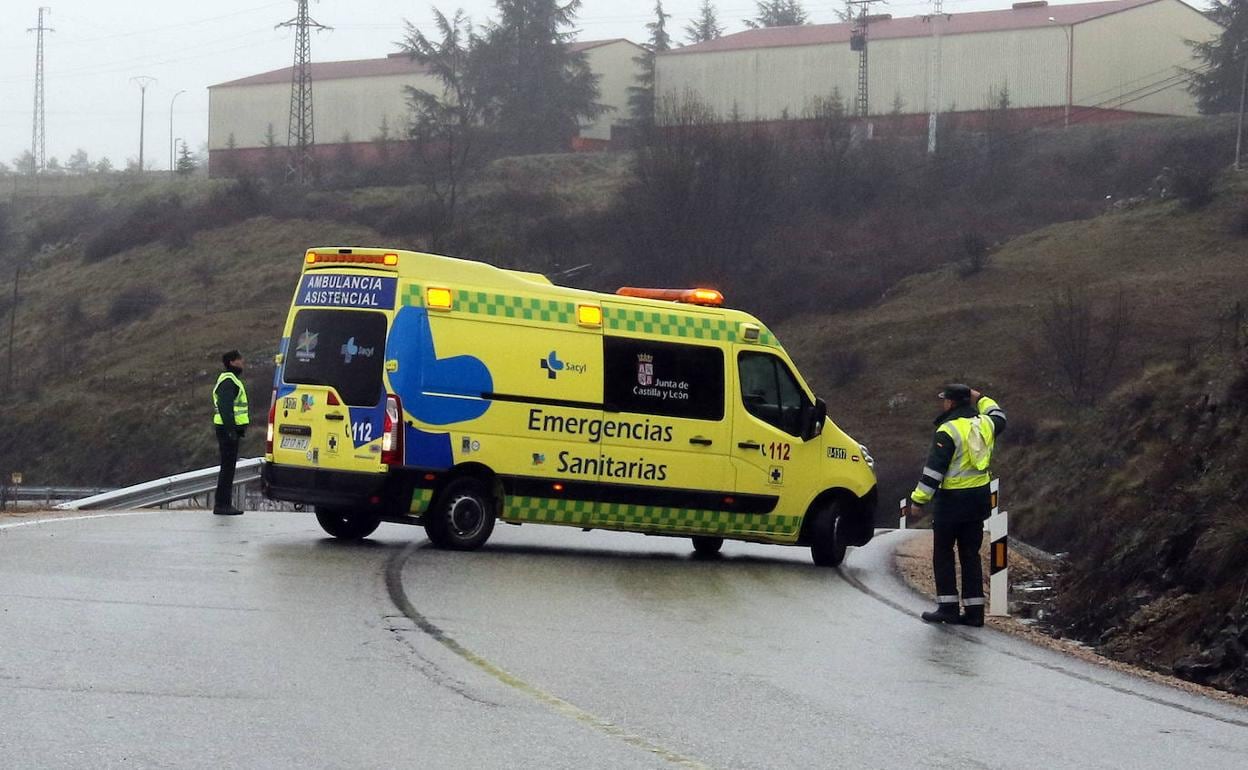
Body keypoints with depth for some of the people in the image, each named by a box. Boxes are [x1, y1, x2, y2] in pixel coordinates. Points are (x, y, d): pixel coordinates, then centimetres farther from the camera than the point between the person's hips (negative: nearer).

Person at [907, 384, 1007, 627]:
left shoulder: (948, 431, -15)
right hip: (979, 497, 7)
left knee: (943, 553, 4)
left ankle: (947, 606, 0)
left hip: (953, 499, -7)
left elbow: (934, 470, -17)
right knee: (971, 554, 11)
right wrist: (980, 399, 33)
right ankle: (974, 610, 8)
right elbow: (1000, 418, 33)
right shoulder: (984, 424, 6)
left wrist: (919, 499, -13)